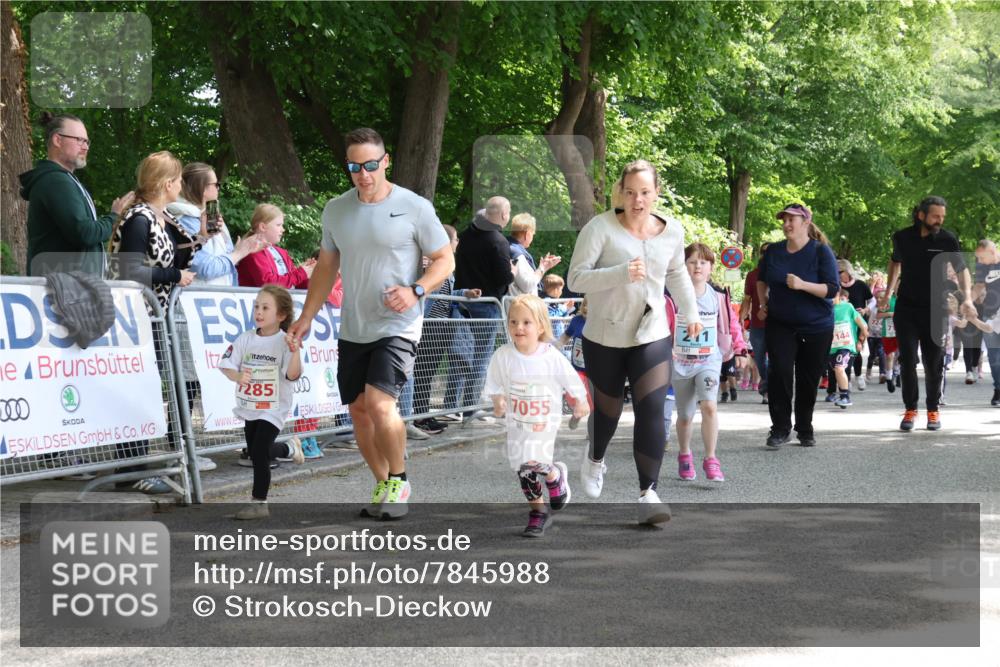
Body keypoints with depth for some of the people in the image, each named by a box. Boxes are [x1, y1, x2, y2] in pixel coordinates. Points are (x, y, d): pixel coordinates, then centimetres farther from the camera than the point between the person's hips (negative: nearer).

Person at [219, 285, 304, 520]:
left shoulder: (284, 342, -15)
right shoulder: (246, 339, -4)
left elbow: (293, 375, -24)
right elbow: (226, 365, -6)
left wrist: (295, 352, -40)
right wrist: (238, 377, -27)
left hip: (273, 408, -6)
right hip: (249, 406, 6)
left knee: (259, 452, -12)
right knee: (256, 453, 20)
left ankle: (259, 502, 0)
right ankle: (289, 448, 49)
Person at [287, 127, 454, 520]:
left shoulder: (415, 208, -7)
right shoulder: (336, 210, 7)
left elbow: (445, 260, -1)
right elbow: (326, 267, 17)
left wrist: (416, 290, -18)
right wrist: (306, 318, 12)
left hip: (398, 328, -6)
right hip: (353, 330, 6)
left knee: (380, 404, -20)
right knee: (358, 410, 9)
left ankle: (399, 480, 1)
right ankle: (383, 487, 24)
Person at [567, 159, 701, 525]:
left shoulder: (672, 231, 1)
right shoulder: (600, 228, -14)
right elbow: (576, 278, -18)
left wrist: (691, 312, 24)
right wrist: (621, 274, -30)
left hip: (652, 336, 2)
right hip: (605, 337, -2)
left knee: (652, 411, -14)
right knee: (608, 409, 13)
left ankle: (648, 493, -11)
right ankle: (595, 459, 47)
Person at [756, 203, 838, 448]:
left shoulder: (821, 251, -10)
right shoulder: (773, 251, 1)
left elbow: (832, 289, -17)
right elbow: (762, 280, 21)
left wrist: (803, 285, -29)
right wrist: (763, 304, 8)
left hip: (816, 327, -2)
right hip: (780, 324, 2)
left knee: (808, 379, 5)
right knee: (779, 373, -12)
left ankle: (805, 429, 20)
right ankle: (780, 428, -5)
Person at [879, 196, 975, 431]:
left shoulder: (947, 240, -7)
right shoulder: (902, 238, -2)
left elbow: (962, 270, -7)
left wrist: (967, 298, -22)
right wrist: (889, 292, 10)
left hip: (935, 310, -1)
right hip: (906, 308, 1)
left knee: (933, 363, 4)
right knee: (907, 360, -2)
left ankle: (933, 410, 17)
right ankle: (910, 409, 9)